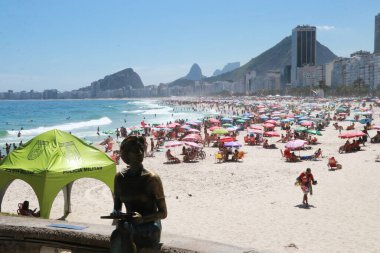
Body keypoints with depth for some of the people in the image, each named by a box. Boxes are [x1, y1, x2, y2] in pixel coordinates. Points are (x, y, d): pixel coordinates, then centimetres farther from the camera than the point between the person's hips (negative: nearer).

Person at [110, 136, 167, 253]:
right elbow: (117, 205, 17)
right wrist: (116, 213, -8)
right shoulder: (119, 177, 6)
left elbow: (163, 213, -5)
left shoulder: (152, 178, -7)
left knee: (124, 228, -34)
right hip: (129, 226, 3)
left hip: (150, 229, -3)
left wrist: (143, 219, -22)